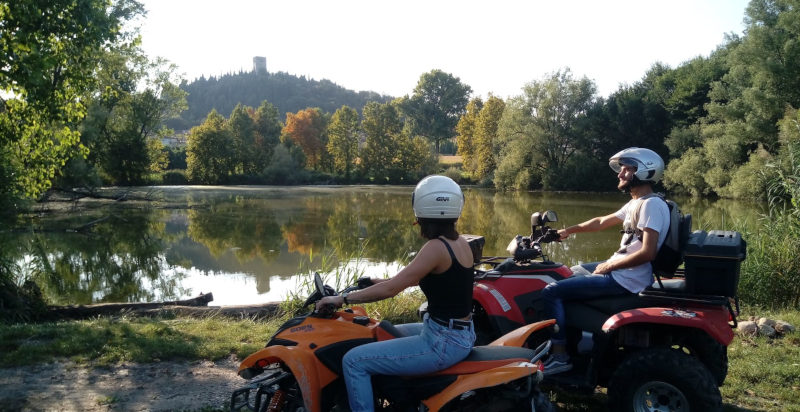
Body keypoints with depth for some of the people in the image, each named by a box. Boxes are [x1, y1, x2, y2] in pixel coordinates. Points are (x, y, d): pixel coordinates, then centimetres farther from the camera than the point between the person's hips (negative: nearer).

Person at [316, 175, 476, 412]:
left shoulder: (436, 247, -21)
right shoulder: (459, 242, 6)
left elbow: (391, 289, -22)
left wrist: (342, 299, -12)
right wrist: (379, 281, 21)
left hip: (444, 342, -10)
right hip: (460, 334, 10)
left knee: (354, 361, -9)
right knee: (388, 333, 31)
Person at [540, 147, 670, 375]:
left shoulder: (651, 204, -18)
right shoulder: (636, 203, 13)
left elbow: (648, 253, -26)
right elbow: (602, 222, 24)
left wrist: (609, 266, -17)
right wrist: (568, 230, 20)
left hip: (625, 280, -11)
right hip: (619, 269, 11)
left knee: (551, 292, -14)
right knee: (569, 274, 29)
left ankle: (559, 356, -10)